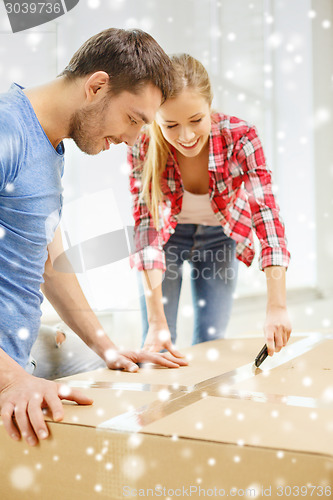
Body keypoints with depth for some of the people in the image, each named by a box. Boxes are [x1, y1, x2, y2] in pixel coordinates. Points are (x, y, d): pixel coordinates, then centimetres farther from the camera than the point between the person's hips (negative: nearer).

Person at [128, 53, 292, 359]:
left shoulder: (240, 137, -28)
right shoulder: (144, 148, -27)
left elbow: (267, 216, -31)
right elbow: (146, 227, -28)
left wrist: (277, 308, -39)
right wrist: (157, 321, -33)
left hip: (219, 238, 1)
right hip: (167, 237, 0)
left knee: (211, 343, 0)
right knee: (157, 345, -1)